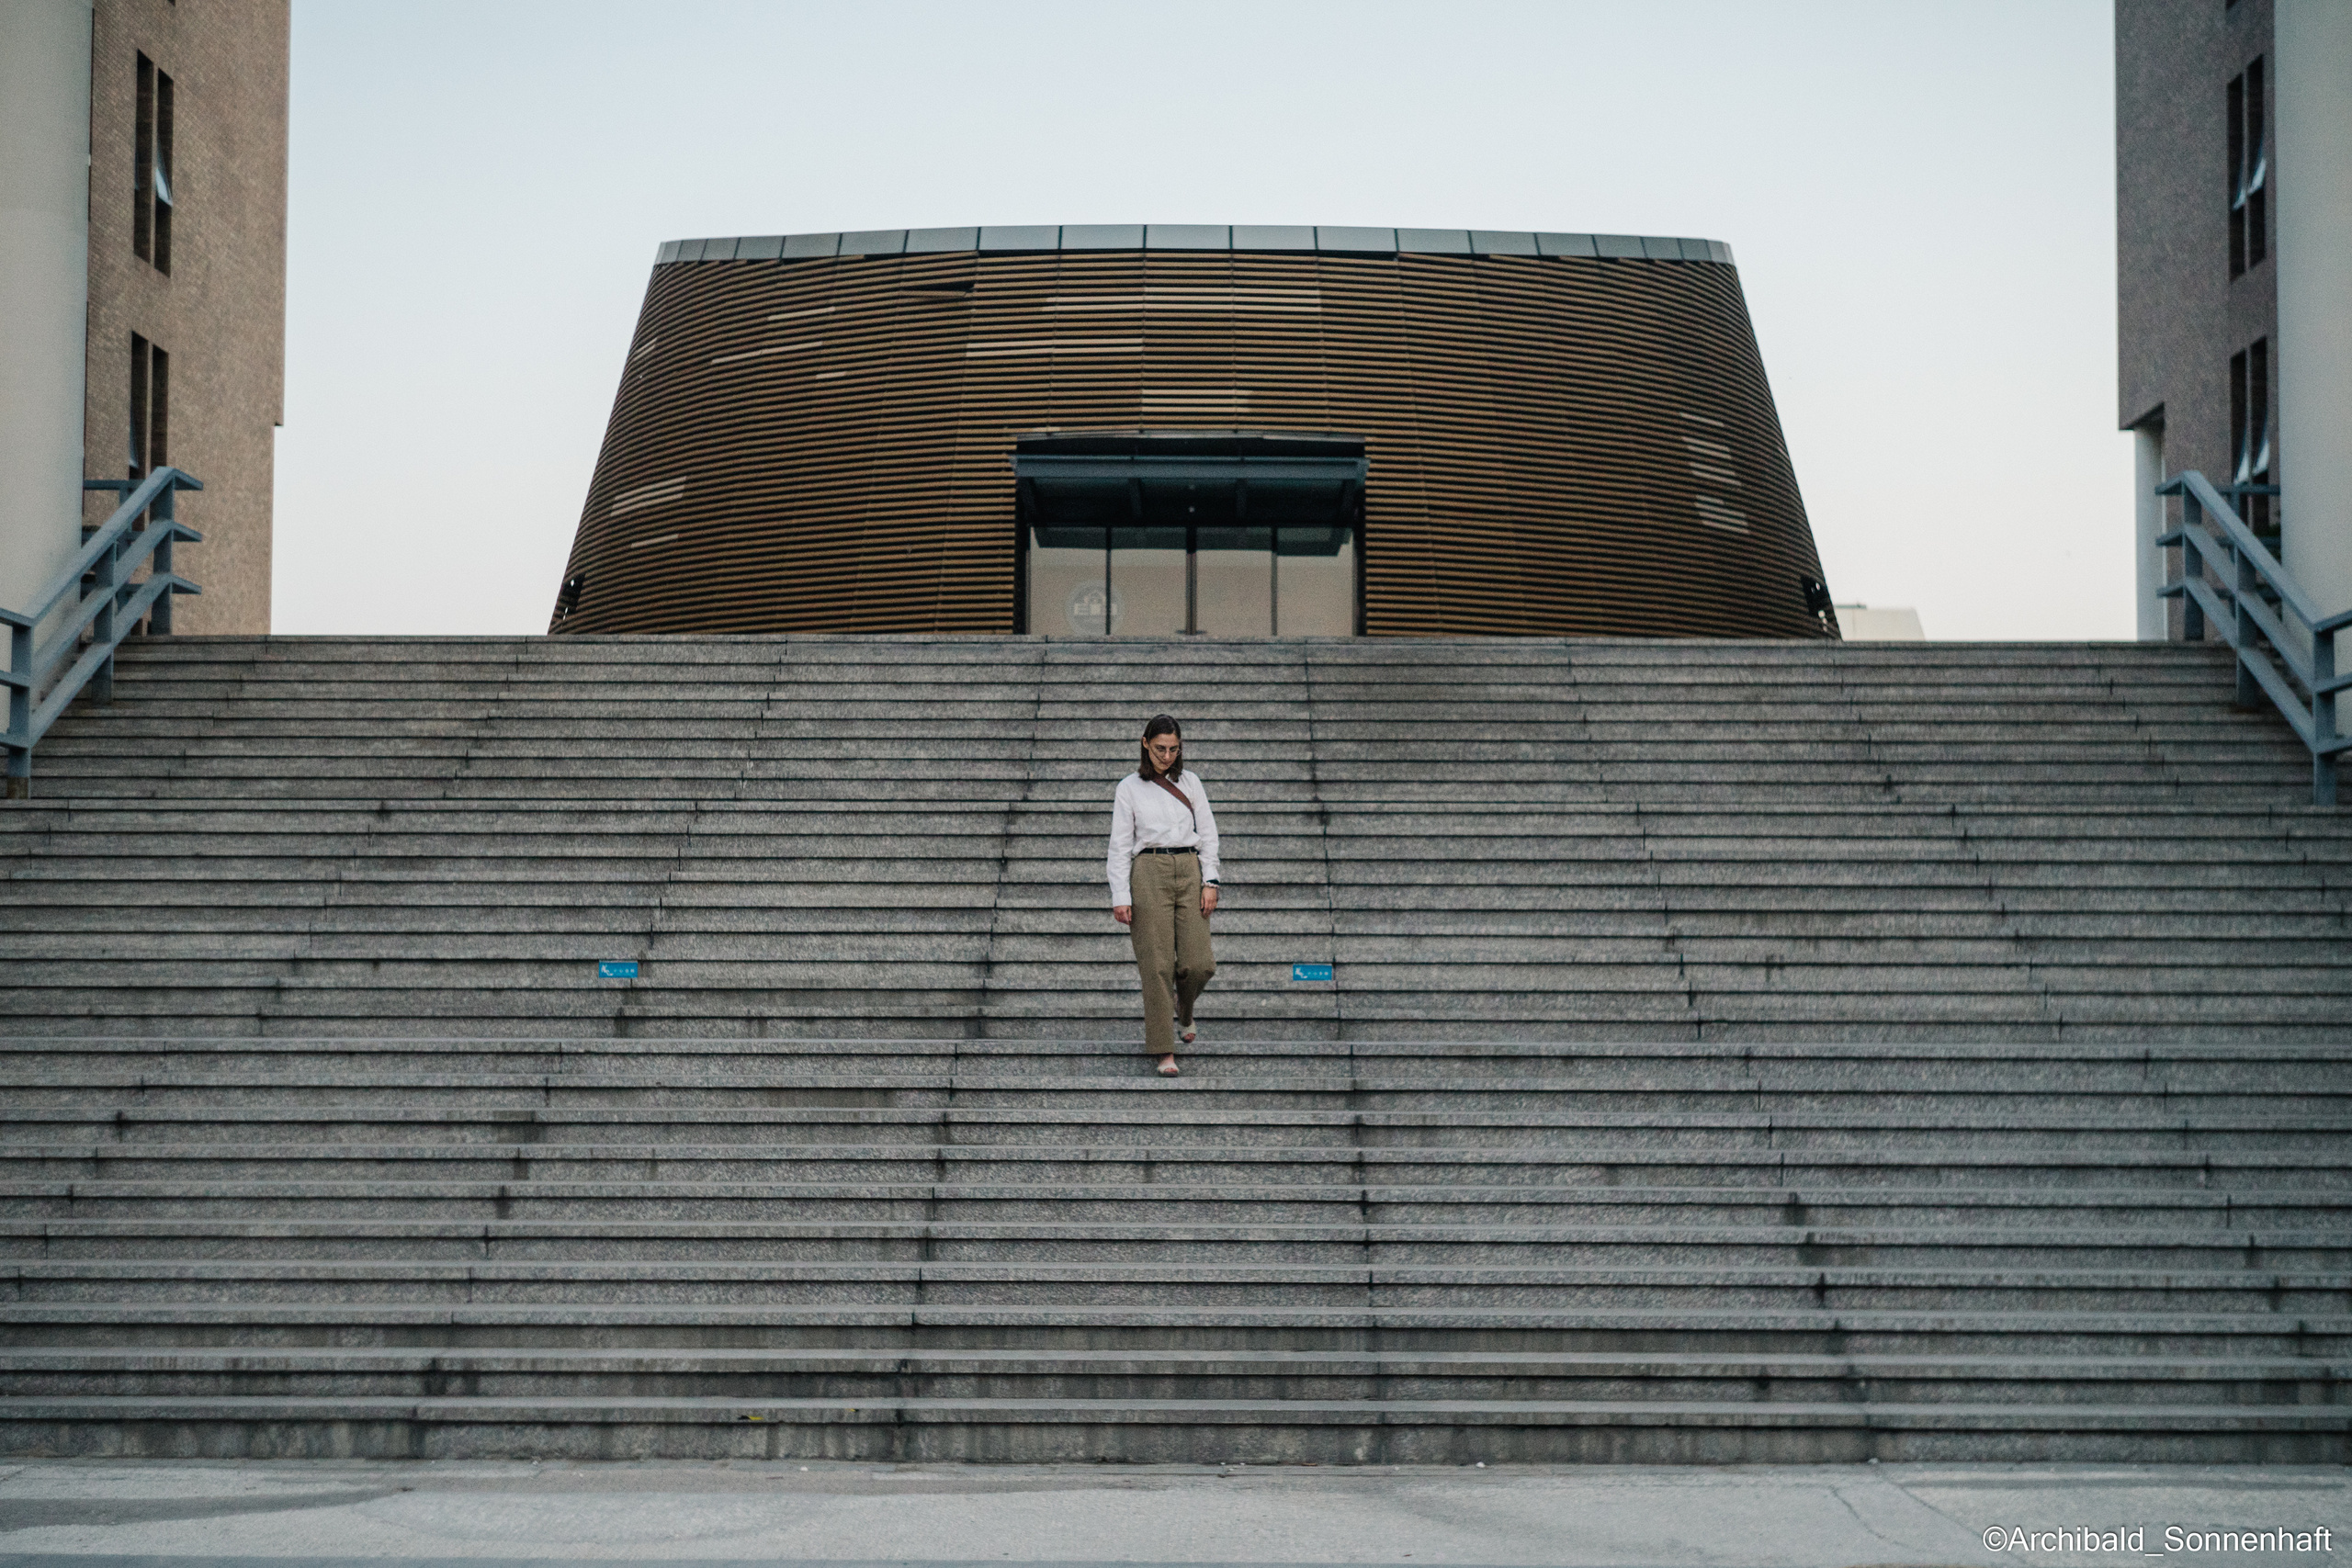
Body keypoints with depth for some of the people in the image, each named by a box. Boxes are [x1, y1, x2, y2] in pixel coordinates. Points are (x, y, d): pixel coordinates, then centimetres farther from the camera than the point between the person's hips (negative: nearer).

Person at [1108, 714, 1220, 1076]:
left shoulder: (1190, 782, 12)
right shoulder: (1129, 788, 5)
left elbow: (1208, 834, 11)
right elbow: (1120, 846, 3)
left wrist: (1210, 882, 0)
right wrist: (1120, 897, -5)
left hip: (1190, 870, 2)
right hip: (1149, 872, -2)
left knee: (1198, 963, -6)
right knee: (1158, 964, -7)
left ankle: (1184, 1012, 28)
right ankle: (1164, 1051, -2)